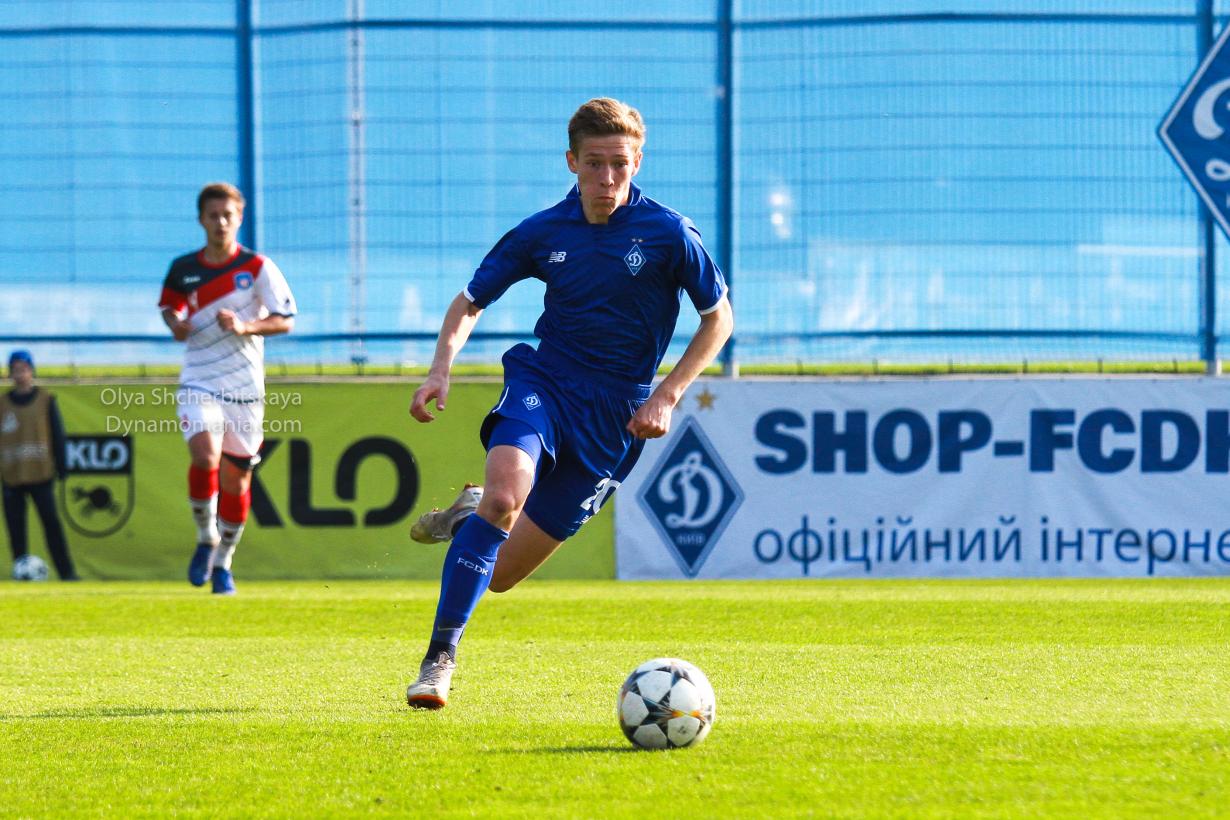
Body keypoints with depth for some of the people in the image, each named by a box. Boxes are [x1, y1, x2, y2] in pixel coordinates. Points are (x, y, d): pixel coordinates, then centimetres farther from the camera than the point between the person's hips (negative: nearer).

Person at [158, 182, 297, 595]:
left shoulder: (258, 267, -4)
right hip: (198, 383, 0)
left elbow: (285, 320, -5)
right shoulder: (183, 269, 3)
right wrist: (175, 323, -1)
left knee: (236, 476, 5)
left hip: (245, 386, 0)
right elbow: (169, 304, 22)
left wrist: (245, 327, -21)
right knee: (205, 458, -23)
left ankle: (224, 561, 24)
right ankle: (206, 540, 0)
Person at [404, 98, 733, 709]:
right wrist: (441, 369, -7)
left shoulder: (669, 234, -8)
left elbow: (718, 318, 3)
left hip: (614, 418, -1)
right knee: (505, 490, -33)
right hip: (543, 383, 1)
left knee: (497, 574, 0)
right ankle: (440, 658, -25)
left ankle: (472, 514, 38)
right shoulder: (543, 233, -1)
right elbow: (471, 302, 11)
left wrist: (666, 396, -7)